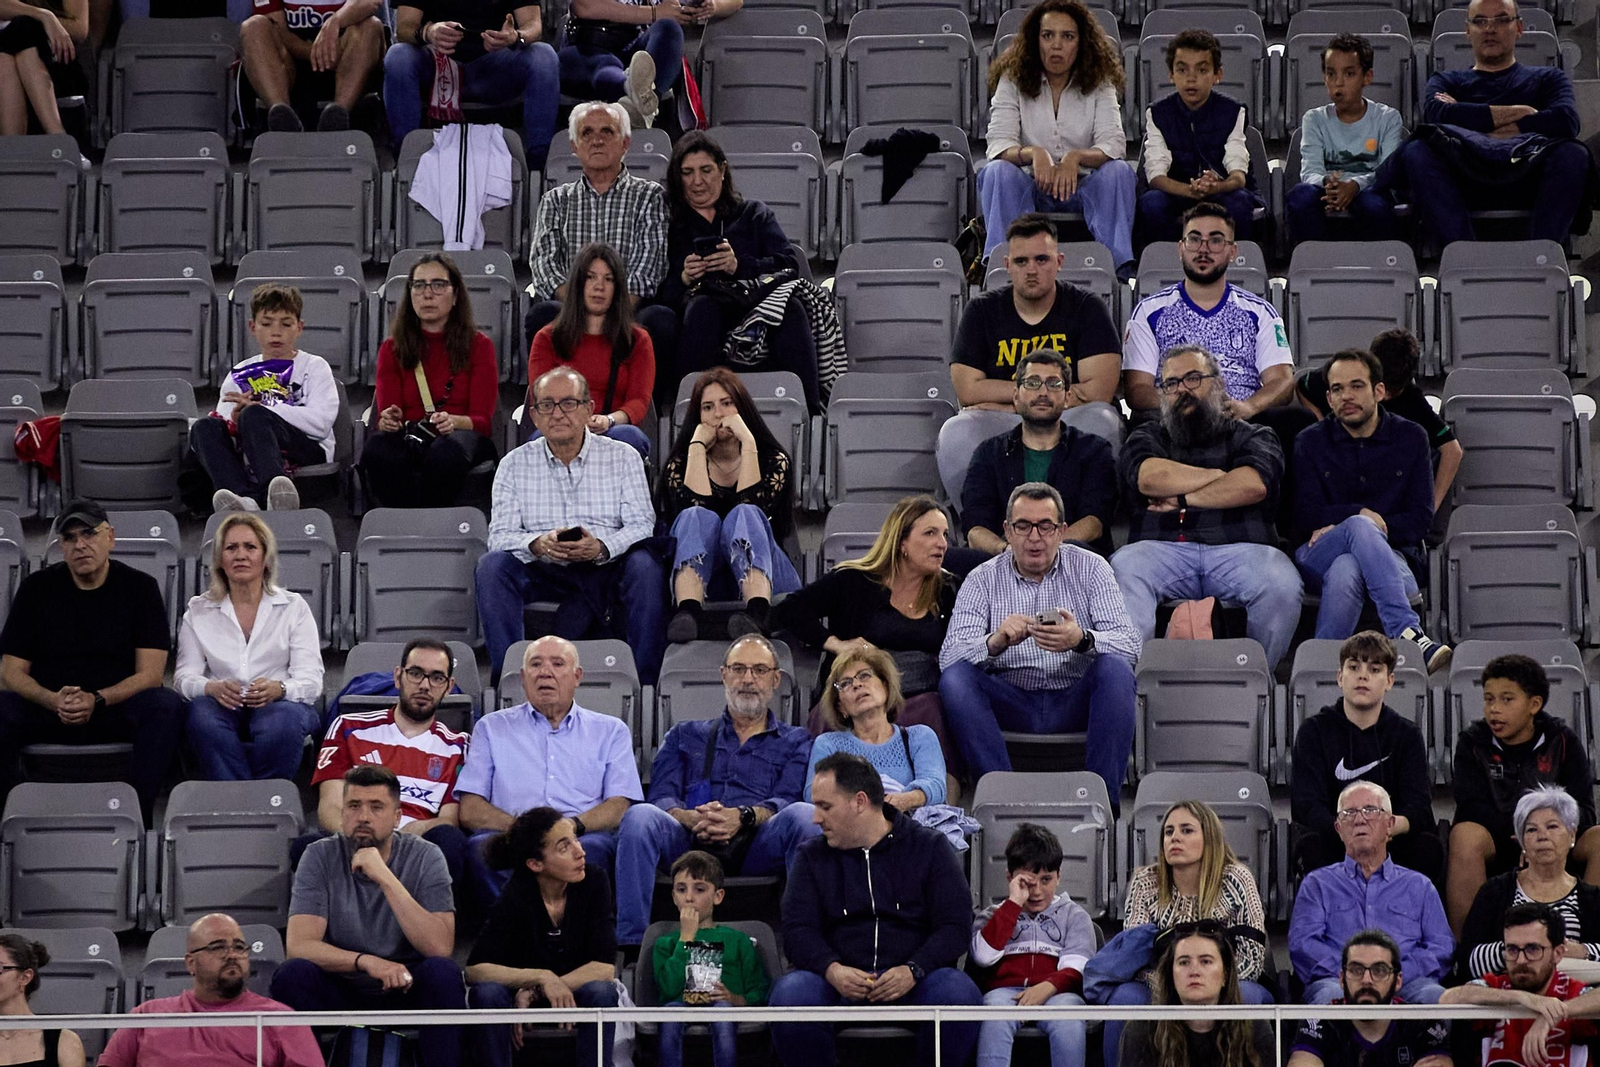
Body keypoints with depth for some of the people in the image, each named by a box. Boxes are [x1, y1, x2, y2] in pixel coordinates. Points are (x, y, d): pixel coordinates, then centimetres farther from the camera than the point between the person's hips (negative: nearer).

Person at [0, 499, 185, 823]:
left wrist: (97, 700, -21)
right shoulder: (37, 588, 7)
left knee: (166, 705, -32)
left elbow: (150, 673, -3)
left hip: (116, 710, -1)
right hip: (47, 710, 1)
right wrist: (54, 701, -20)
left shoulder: (139, 587, 4)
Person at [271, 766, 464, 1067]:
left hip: (404, 990, 0)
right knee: (292, 974, -28)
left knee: (442, 973, -31)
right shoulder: (321, 857, -5)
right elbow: (299, 945, -17)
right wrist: (365, 961, -34)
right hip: (341, 992, 0)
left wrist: (386, 878, -27)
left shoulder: (425, 858, -7)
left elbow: (440, 948, -20)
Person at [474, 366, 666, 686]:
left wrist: (602, 547, -25)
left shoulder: (623, 457, 7)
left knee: (645, 563, -32)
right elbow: (500, 536, 0)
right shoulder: (515, 465, 9)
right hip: (544, 574, 1)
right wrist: (538, 544, -23)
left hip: (606, 569, -1)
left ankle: (646, 680, -31)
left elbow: (641, 525, -4)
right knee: (491, 565, -26)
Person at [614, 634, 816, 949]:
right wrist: (691, 818, -13)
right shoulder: (685, 736, 29)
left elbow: (786, 801, 6)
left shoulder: (794, 742, 25)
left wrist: (744, 817, -18)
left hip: (756, 846, -1)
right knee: (639, 816, -30)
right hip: (689, 842, 1)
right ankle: (631, 946, -39)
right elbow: (662, 797, 12)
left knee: (803, 815, -33)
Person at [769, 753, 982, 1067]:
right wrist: (832, 970, -19)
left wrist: (912, 971, -18)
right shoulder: (813, 856, 14)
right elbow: (797, 930, 3)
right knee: (790, 994, -32)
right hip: (839, 981, 1)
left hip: (911, 983, -1)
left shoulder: (930, 847, 8)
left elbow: (955, 926, 0)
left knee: (959, 994, -33)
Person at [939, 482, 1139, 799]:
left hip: (1075, 702, 0)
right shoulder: (984, 579, 4)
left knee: (1115, 668, -29)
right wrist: (995, 643, -31)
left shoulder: (1090, 569, 4)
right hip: (1011, 702, 1)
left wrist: (1082, 640, -31)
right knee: (955, 678, -25)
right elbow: (949, 657, -8)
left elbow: (1130, 645, -8)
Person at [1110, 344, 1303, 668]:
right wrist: (1224, 477, 4)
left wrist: (1182, 499, -1)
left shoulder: (1251, 437, 21)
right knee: (1122, 571, -33)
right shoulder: (1148, 437, 25)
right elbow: (1149, 478, 0)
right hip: (1162, 549, 1)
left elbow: (1254, 485, -2)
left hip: (1238, 549, 0)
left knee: (1282, 586, -33)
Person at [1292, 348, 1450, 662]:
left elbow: (1420, 518, 2)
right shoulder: (1311, 442, 11)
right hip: (1319, 557, 0)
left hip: (1392, 555, 0)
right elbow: (1307, 515, 1)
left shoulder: (1410, 438, 10)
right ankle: (1409, 635, -53)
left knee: (1345, 572, -39)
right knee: (1360, 526, -38)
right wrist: (1362, 516, -16)